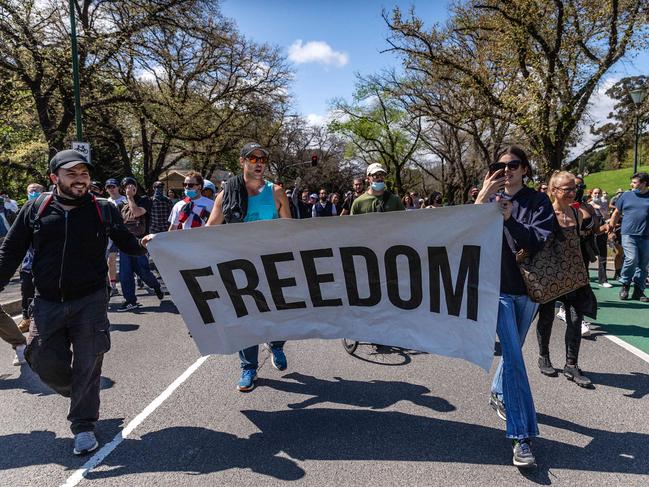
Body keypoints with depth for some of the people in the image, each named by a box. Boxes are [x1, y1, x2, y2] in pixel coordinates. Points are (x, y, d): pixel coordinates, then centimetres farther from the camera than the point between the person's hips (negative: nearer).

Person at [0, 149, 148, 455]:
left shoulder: (103, 210, -1)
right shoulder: (36, 209, 2)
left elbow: (127, 243, 9)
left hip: (90, 301, -2)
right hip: (47, 303, 2)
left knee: (87, 364, 2)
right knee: (44, 361, 7)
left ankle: (83, 425, 21)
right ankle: (79, 393, 38)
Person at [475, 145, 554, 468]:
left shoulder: (538, 202, 1)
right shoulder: (491, 198, 4)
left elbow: (538, 242, -11)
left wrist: (509, 219, -25)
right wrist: (483, 196, -22)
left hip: (528, 288, 2)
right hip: (498, 287, -2)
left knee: (513, 350, 18)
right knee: (513, 355, -11)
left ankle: (498, 394, 45)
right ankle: (522, 436, -8)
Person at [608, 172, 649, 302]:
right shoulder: (626, 196, 7)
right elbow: (616, 213, 14)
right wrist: (611, 229, 12)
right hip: (629, 234, -1)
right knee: (631, 259, -16)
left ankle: (638, 291, 17)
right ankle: (625, 284, 7)